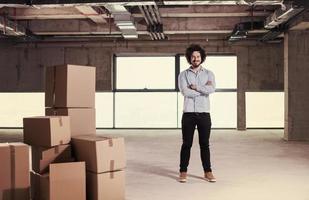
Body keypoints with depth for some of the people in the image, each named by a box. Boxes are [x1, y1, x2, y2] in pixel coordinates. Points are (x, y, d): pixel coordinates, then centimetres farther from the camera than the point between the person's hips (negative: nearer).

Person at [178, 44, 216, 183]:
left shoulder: (209, 74, 7)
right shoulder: (183, 75, 5)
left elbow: (212, 89, -12)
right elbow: (185, 92, -12)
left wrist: (195, 87, -9)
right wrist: (203, 89, -6)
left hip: (204, 113, 1)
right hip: (188, 113, -1)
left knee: (205, 144, 6)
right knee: (186, 144, 4)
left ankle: (208, 172, 14)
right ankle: (183, 171, 13)